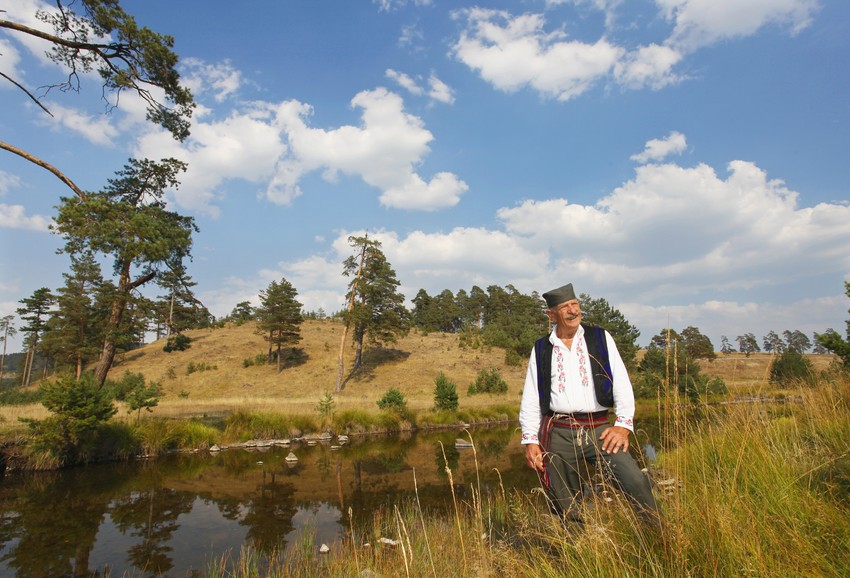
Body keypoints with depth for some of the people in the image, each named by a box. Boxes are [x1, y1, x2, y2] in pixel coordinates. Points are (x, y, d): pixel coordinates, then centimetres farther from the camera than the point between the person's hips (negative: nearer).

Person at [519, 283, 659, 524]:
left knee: (636, 482, -18)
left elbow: (621, 383, 4)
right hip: (558, 434, 1)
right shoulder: (541, 349, 9)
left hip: (599, 429, 0)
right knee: (565, 508, 5)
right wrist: (530, 440, 3)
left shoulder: (600, 338, 10)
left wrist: (623, 424, -7)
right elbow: (530, 399, 10)